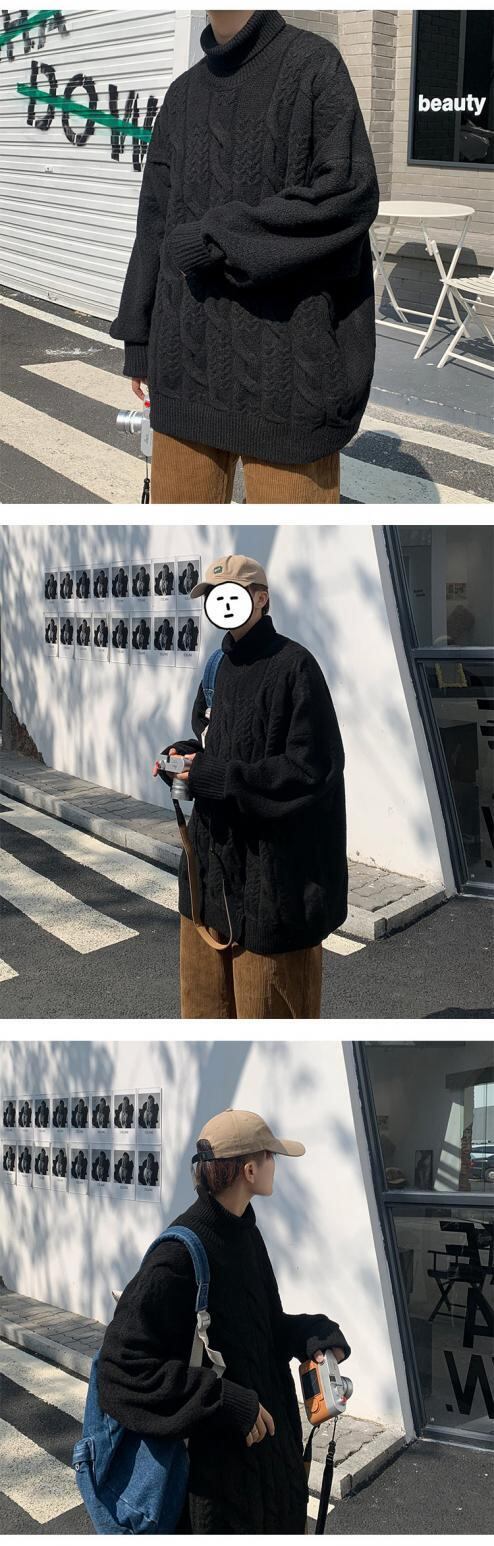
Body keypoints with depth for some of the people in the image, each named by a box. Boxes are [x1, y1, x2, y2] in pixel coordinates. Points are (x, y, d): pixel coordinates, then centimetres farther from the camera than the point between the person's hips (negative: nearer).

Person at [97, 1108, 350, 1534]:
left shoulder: (243, 1232, 3)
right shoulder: (180, 1256, -25)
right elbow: (124, 1366, -27)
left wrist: (311, 1334, -4)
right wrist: (225, 1403, -27)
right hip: (215, 1457, -9)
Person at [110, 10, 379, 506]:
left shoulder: (314, 64, -6)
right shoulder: (185, 94, 12)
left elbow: (350, 195, -15)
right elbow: (158, 217, 15)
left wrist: (220, 237, -16)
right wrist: (138, 339, 13)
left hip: (288, 336, -6)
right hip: (194, 345, 6)